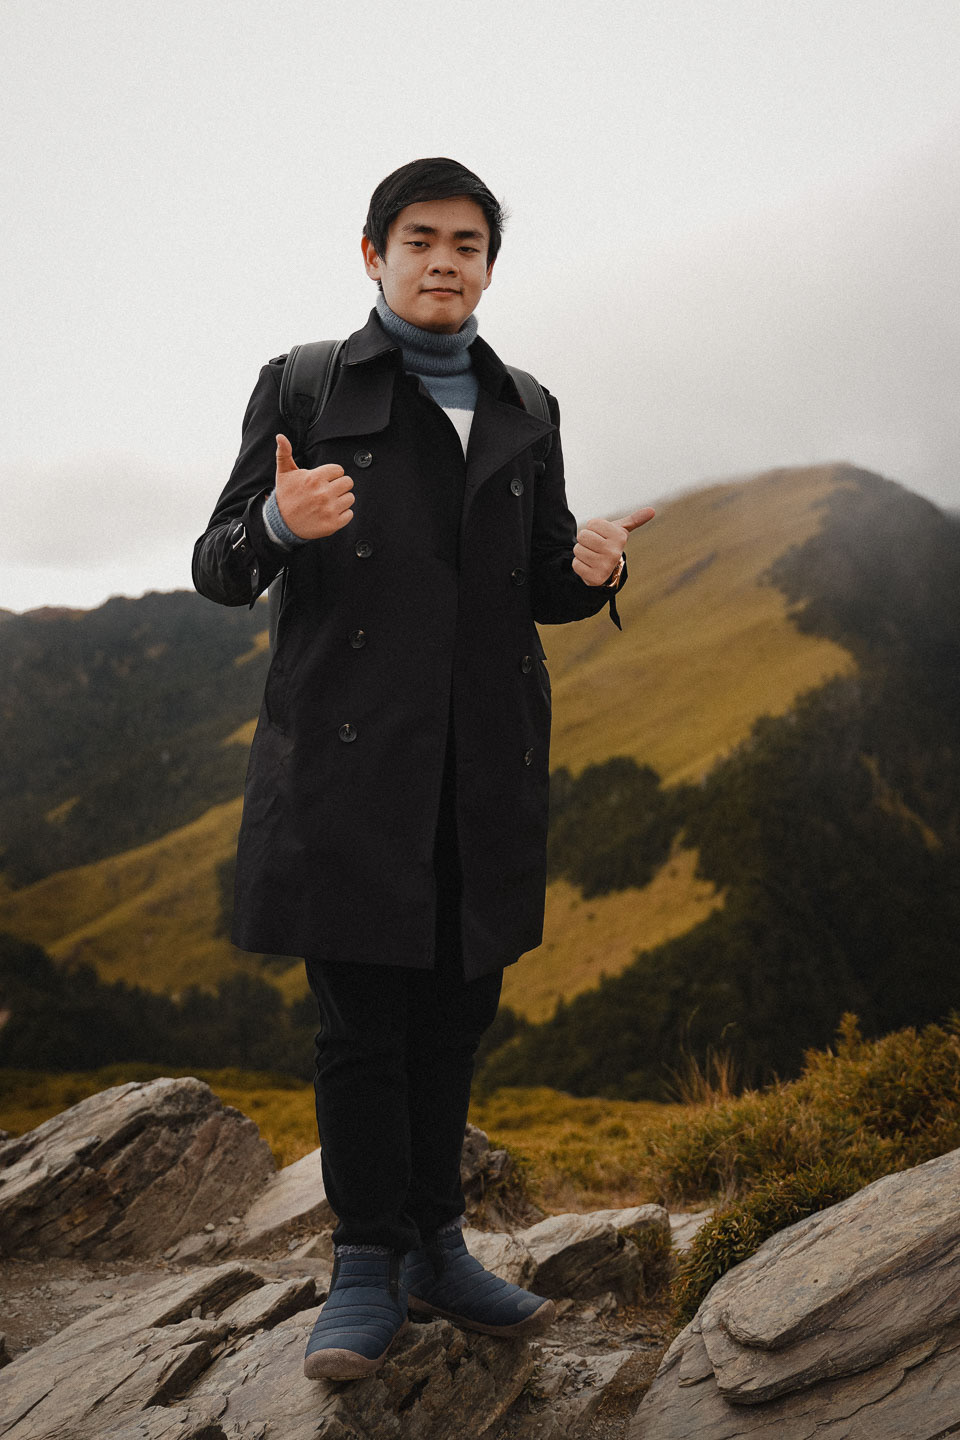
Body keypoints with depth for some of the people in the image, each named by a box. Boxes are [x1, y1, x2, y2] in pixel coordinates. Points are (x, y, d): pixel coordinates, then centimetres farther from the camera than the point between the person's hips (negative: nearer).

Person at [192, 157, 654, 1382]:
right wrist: (279, 523, -20)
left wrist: (593, 567, -5)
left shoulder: (524, 416, 16)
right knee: (362, 1019, -1)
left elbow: (544, 592, 19)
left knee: (457, 1012, 10)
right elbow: (219, 570, 2)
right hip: (350, 765, -4)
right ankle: (368, 1269, 14)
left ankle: (434, 1248, 25)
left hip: (484, 773, 4)